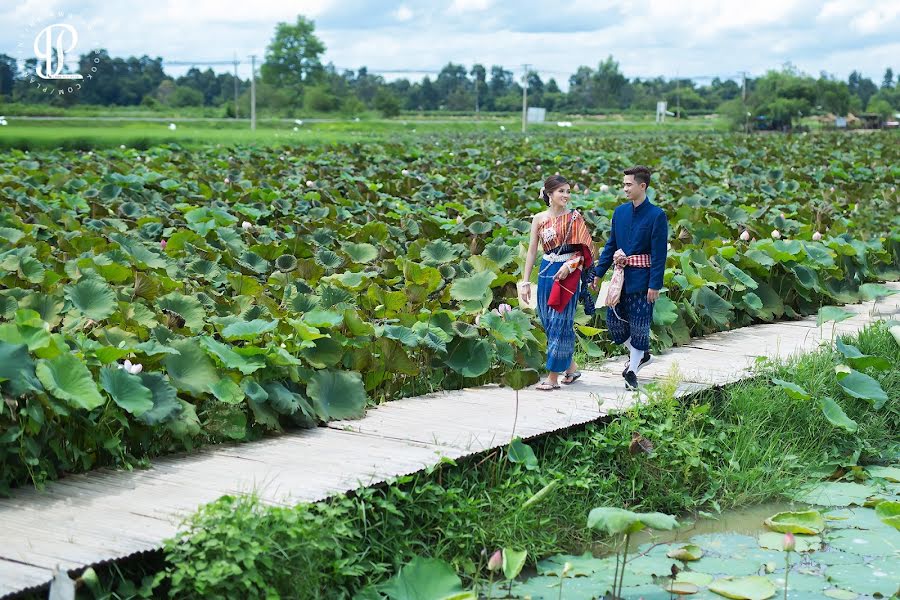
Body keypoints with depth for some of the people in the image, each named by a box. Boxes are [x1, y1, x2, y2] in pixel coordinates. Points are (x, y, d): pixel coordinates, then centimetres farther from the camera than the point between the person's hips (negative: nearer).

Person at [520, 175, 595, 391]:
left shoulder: (574, 218, -3)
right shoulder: (539, 219, 5)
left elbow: (584, 249, -1)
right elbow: (532, 251, 6)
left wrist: (570, 265, -18)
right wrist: (525, 282, 3)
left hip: (568, 274, -4)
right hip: (546, 272, 4)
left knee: (560, 322, -4)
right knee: (548, 322, 7)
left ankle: (553, 376, 0)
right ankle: (571, 367, 24)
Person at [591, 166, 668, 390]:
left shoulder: (656, 215, -10)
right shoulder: (620, 212, 7)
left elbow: (659, 253, -12)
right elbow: (611, 245, 13)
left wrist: (655, 285, -15)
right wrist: (598, 273, 10)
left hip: (641, 278, -6)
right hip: (621, 276, 6)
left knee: (639, 324, 1)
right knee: (613, 319, 8)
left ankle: (632, 369, 13)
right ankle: (641, 354, 30)